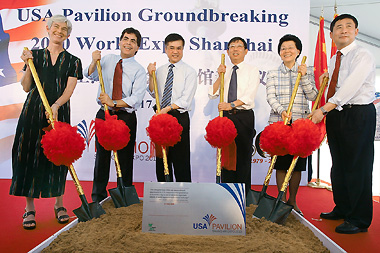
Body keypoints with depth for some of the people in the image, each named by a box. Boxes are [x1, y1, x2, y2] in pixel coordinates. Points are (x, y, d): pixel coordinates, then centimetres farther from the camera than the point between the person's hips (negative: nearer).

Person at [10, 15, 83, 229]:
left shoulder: (73, 61, 8)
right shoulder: (35, 55, 11)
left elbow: (69, 90, -4)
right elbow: (26, 87, 6)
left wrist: (56, 105, -21)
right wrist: (28, 64, -6)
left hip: (59, 112, -1)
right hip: (33, 110, 1)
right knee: (30, 155, -1)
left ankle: (59, 205, 17)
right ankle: (30, 209, 10)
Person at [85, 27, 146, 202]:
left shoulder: (139, 70, -1)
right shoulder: (107, 60, 11)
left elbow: (136, 99, -11)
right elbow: (90, 76, 17)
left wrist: (113, 103, -21)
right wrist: (94, 62, -1)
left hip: (126, 117, -2)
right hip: (104, 115, 2)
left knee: (125, 157, 4)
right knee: (102, 155, 7)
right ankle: (98, 196, 22)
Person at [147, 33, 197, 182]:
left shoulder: (189, 72, -1)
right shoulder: (160, 70, 12)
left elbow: (185, 100, -11)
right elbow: (153, 93, 9)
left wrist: (167, 108, -20)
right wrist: (151, 76, -2)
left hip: (180, 118, -5)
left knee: (181, 159, -1)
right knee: (161, 158, 12)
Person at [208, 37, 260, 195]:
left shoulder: (252, 71, 5)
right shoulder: (225, 71, 16)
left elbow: (249, 95, -9)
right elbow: (212, 94, 7)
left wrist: (232, 104, -21)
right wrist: (220, 76, -4)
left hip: (244, 116, -3)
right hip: (226, 116, 3)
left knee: (243, 155, -1)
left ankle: (244, 194, 10)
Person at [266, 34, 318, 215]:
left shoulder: (307, 72, 11)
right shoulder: (273, 74, 8)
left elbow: (313, 96, 0)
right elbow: (270, 97, -4)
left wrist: (304, 77, -10)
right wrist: (281, 110, -21)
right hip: (279, 121, -1)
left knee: (297, 163, 4)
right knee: (280, 162, 1)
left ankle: (292, 201, 18)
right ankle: (282, 199, 15)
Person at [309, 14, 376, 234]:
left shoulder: (363, 55, -9)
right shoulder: (334, 60, 16)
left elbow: (350, 88, -22)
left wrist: (322, 110, -27)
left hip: (359, 114, -8)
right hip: (335, 115, 8)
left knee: (358, 166, -4)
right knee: (339, 164, 14)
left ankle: (360, 220, 8)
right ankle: (342, 209, 30)